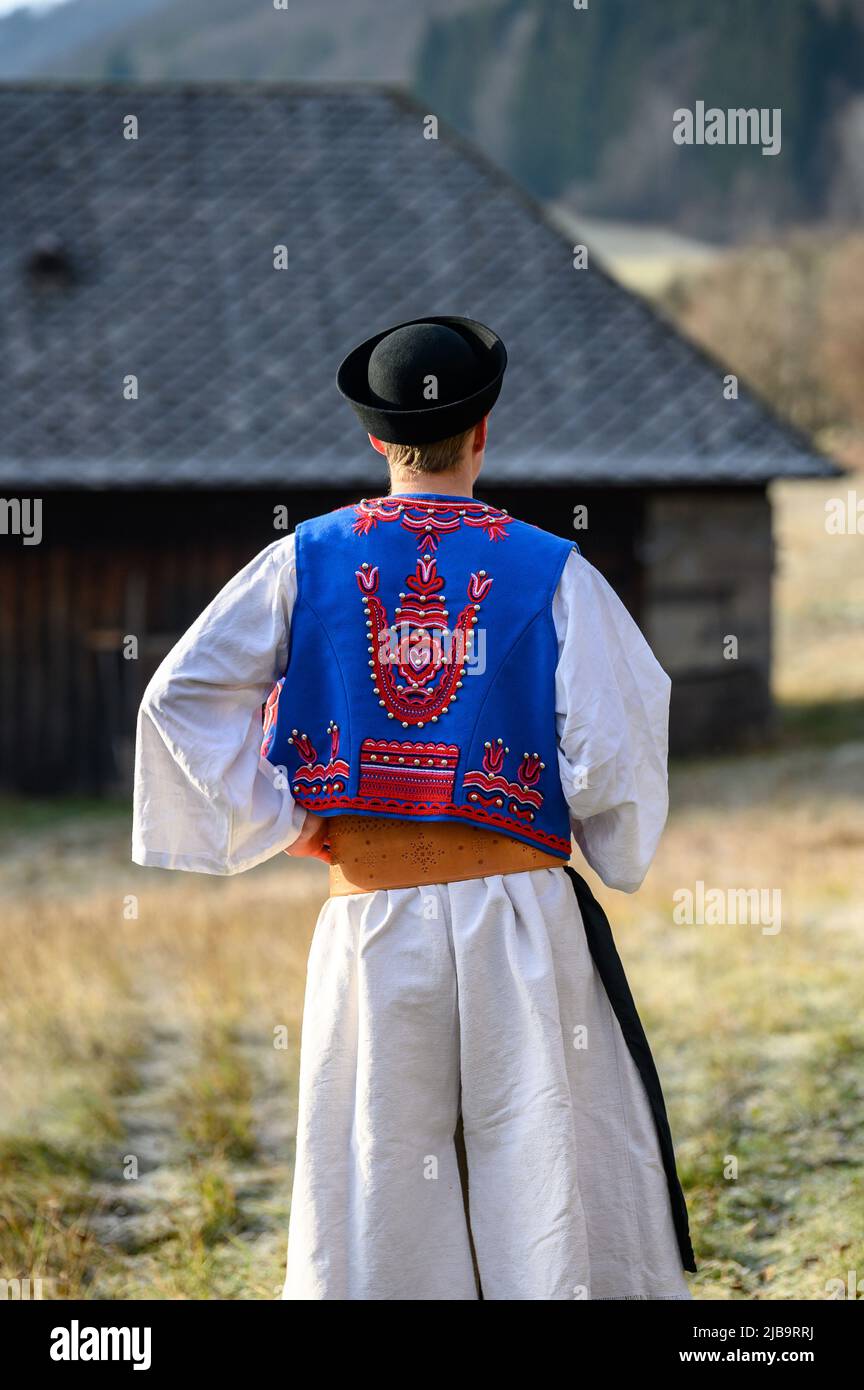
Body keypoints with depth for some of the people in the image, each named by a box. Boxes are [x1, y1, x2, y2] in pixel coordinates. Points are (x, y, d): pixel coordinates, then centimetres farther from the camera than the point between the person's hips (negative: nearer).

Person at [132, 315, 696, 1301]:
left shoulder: (307, 559, 4)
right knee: (549, 1182, 2)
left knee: (377, 1186, 6)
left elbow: (181, 694, 0)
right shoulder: (551, 570, 0)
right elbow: (610, 751, -6)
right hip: (522, 910, -1)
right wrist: (615, 850, 13)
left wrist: (276, 821, 5)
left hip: (372, 917, 1)